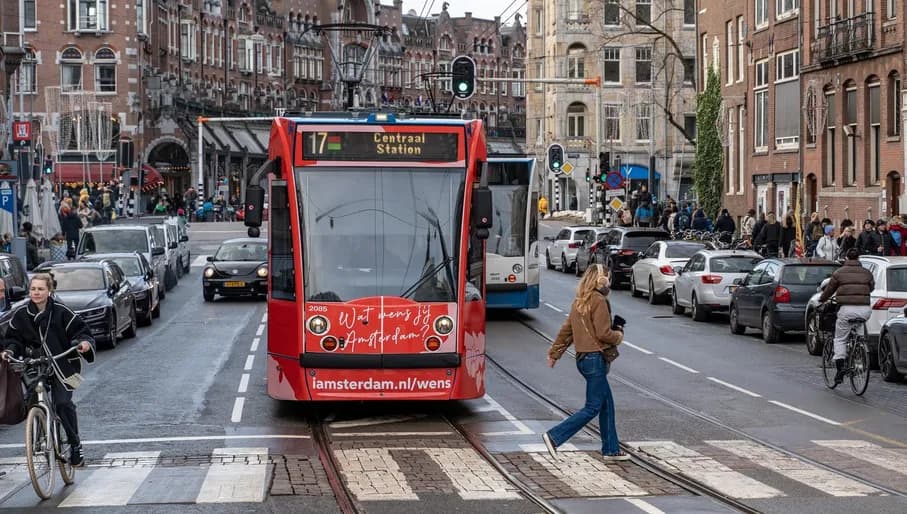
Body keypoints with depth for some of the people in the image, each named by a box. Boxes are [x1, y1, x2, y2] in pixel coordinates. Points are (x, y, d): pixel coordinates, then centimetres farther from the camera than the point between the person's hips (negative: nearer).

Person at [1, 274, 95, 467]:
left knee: (63, 403, -12)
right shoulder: (21, 314, 1)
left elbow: (80, 330, -4)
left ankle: (75, 446, 3)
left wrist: (85, 342, -24)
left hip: (61, 365, -3)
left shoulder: (60, 311, -8)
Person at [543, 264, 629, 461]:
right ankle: (554, 436, -9)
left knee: (607, 403, 15)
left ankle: (611, 450, 19)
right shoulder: (599, 301, -15)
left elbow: (566, 330, 15)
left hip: (583, 357, 9)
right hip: (595, 358, -9)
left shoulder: (579, 301, 11)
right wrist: (618, 336, 1)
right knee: (593, 408, -4)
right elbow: (603, 333, -19)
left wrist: (554, 353, 21)